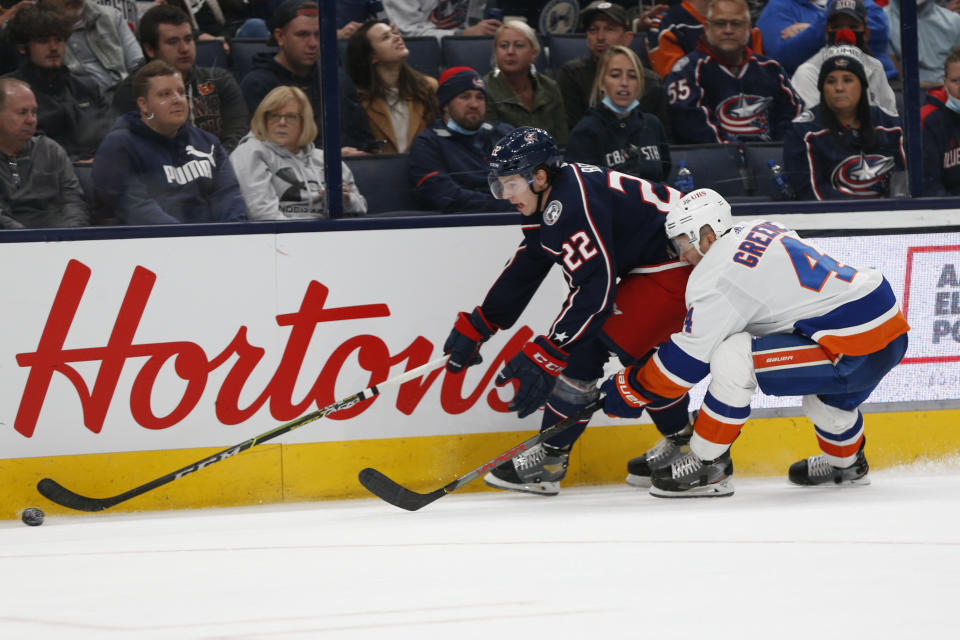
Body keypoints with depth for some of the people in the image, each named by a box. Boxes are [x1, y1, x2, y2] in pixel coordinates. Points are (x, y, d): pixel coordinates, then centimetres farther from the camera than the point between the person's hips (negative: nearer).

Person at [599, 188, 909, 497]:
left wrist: (631, 390, 5)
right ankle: (845, 462, 61)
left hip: (859, 351, -9)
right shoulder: (761, 230, 16)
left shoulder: (719, 274, -10)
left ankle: (707, 466, -1)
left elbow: (688, 358, -7)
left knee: (732, 357, -13)